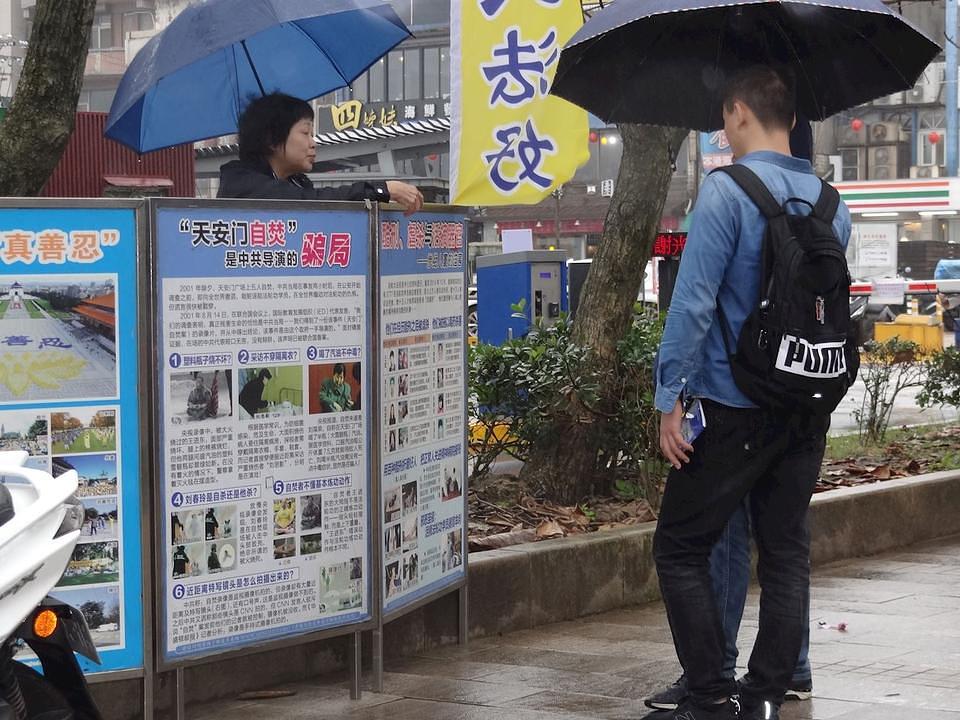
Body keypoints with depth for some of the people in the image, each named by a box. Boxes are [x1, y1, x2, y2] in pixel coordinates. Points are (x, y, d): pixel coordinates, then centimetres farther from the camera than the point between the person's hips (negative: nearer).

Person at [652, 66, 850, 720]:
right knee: (787, 552, 11)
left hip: (735, 410, -6)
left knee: (681, 548, 4)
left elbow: (693, 301, -16)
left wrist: (672, 396, -13)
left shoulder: (728, 191, -12)